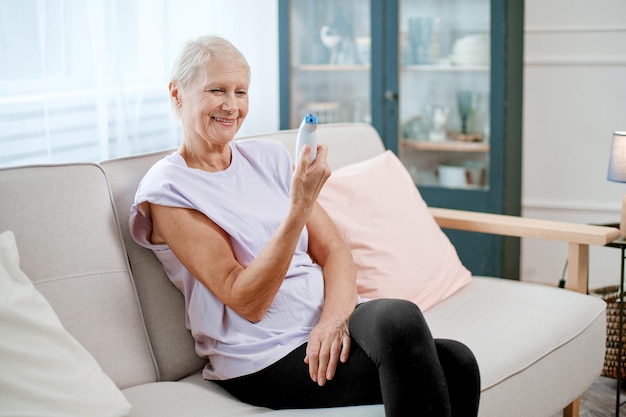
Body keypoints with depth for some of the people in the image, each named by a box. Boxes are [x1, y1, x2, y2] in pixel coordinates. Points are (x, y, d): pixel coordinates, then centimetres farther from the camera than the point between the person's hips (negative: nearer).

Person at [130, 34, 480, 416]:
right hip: (267, 354, -5)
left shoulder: (267, 156, 12)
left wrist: (334, 317, -13)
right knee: (401, 320, -31)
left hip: (328, 318, 5)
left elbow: (334, 250, 8)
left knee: (457, 362, -23)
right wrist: (299, 207, -25)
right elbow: (247, 303, -13)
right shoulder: (166, 188, -5)